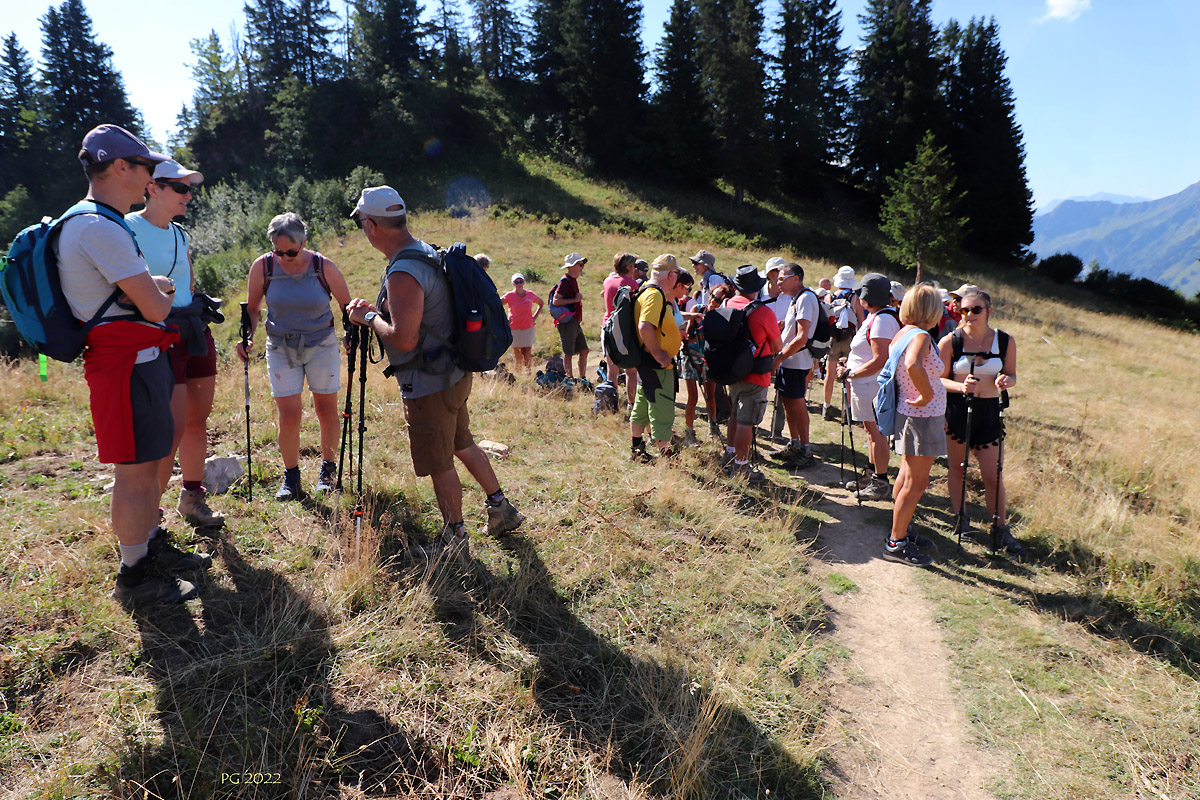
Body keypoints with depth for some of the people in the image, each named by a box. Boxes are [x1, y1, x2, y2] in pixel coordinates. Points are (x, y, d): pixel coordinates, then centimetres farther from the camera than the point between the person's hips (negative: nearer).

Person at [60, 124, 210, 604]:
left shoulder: (95, 224, 17)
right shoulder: (100, 228, -18)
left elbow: (151, 293, 19)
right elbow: (156, 307, -18)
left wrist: (153, 287, -2)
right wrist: (160, 289, 2)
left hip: (144, 359, 11)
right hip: (128, 363, -11)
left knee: (149, 463, 18)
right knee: (133, 472, -2)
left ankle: (153, 546, 31)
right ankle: (134, 576, 10)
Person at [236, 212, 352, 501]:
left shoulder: (324, 267, -11)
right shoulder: (262, 267, -8)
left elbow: (347, 306, 1)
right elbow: (252, 308, 5)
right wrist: (248, 337, -9)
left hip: (322, 346, 0)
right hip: (281, 348, 1)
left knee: (327, 411, 6)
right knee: (289, 417, -5)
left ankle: (328, 468, 29)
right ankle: (290, 477, 16)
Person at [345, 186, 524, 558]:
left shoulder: (403, 273, -24)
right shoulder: (427, 253, 8)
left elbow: (404, 339, -28)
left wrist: (369, 318, -12)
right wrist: (378, 309, 11)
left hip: (429, 386, -10)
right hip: (453, 374, 10)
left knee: (439, 464, 5)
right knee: (462, 445, 23)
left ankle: (454, 541, 21)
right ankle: (501, 510, 35)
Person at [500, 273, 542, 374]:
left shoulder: (530, 295, 2)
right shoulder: (509, 296, -5)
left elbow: (541, 304, 20)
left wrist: (535, 316, 9)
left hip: (529, 327, 2)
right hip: (514, 328, -2)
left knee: (528, 351, 3)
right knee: (517, 351, 3)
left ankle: (528, 371, 13)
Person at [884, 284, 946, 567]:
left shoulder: (901, 334, 7)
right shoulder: (920, 337, -21)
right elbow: (913, 365, -43)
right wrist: (928, 395, -27)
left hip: (909, 415, 10)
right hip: (921, 419, -10)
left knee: (907, 477, 20)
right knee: (916, 483, -1)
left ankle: (899, 531, 32)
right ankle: (896, 543, 6)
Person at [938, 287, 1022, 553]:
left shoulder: (1005, 341, 0)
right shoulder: (950, 342, -6)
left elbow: (1011, 375, 11)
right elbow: (939, 380, -3)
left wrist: (1006, 380, -12)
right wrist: (961, 387, -21)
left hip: (989, 413, 1)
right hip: (956, 411, -1)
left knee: (993, 476, 1)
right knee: (957, 468, 11)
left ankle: (1001, 529, 18)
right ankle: (959, 520, 28)